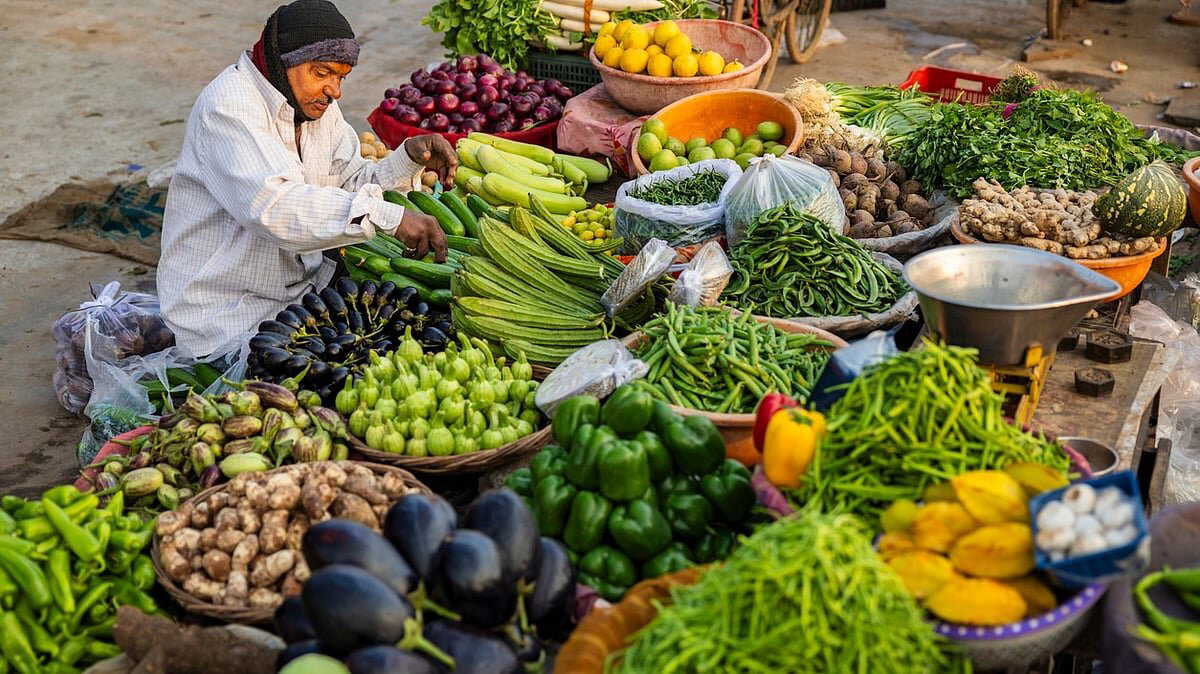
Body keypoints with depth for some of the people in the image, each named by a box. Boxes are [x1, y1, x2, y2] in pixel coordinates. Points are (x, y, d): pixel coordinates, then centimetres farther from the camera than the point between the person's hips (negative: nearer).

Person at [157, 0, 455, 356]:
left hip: (304, 284, 8)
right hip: (226, 310, -8)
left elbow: (352, 183, 6)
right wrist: (388, 216, -41)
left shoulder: (317, 104, 8)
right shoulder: (228, 106, -21)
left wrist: (409, 159, -14)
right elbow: (272, 204, -36)